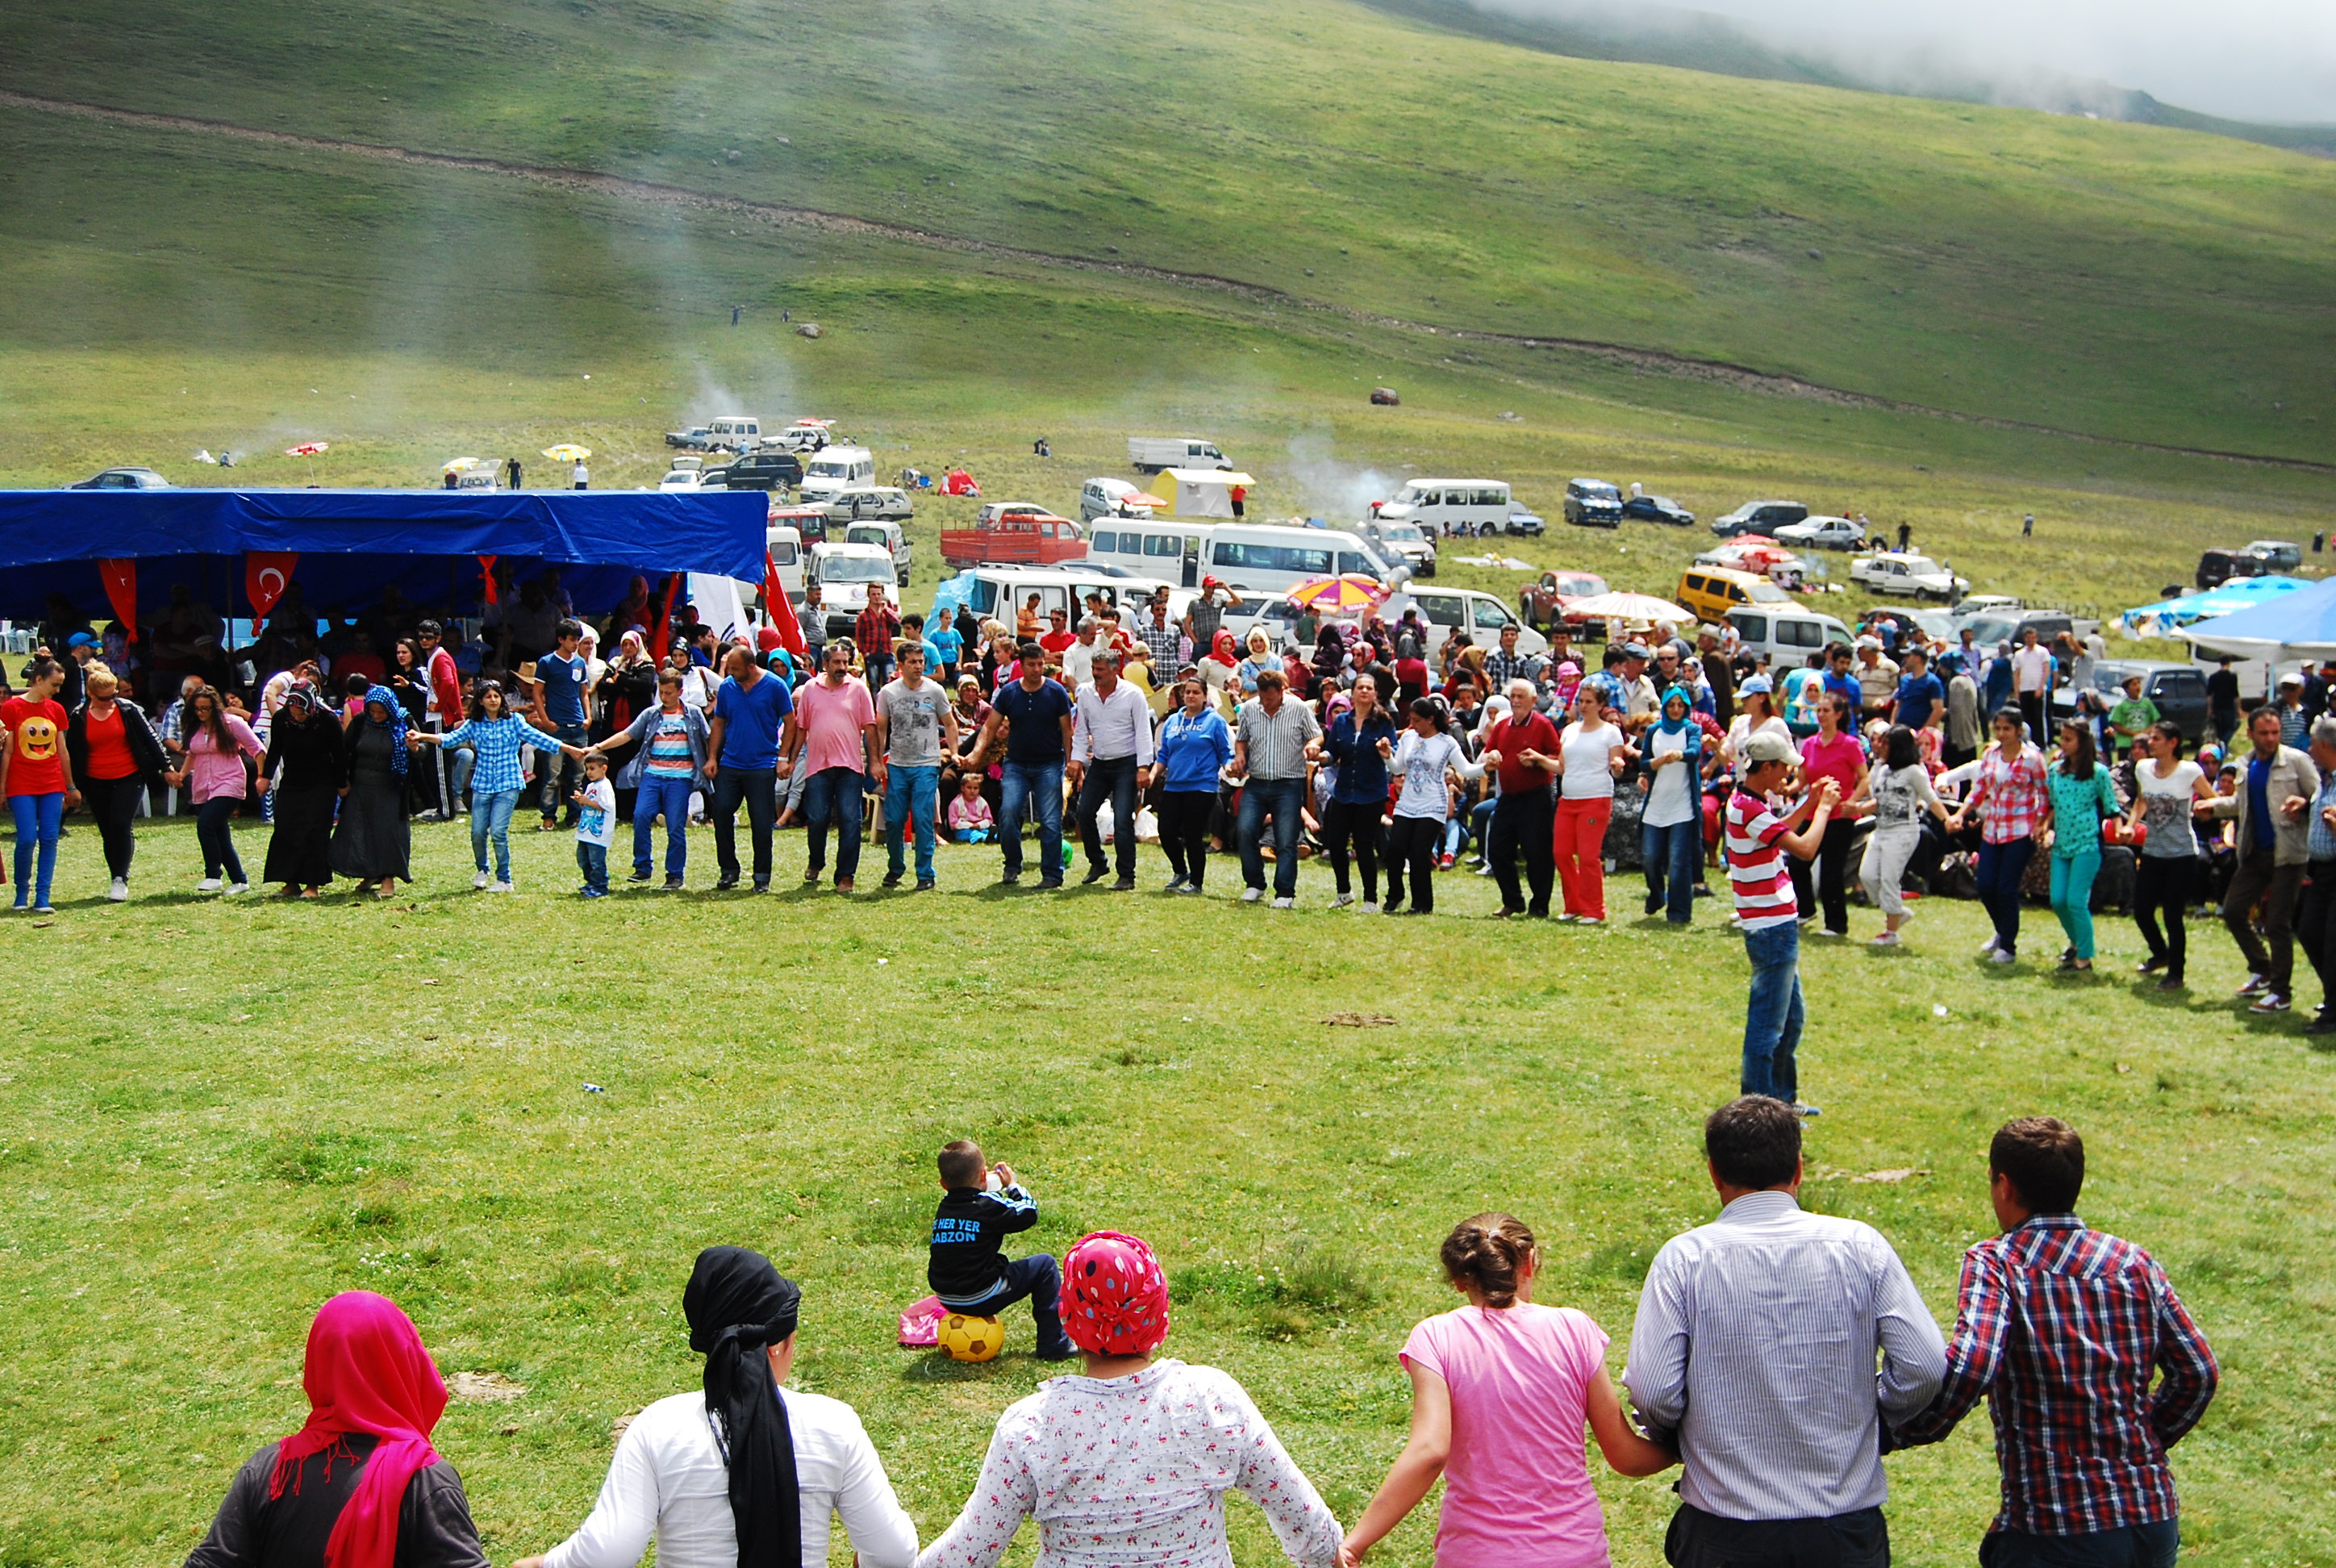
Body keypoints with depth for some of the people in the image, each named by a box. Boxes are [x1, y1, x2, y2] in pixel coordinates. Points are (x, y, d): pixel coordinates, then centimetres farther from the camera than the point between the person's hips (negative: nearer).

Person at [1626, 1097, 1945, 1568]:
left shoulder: (1685, 1258, -8)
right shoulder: (1859, 1245, -4)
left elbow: (1652, 1394, -13)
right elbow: (1925, 1368, -7)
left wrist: (1677, 1440, 9)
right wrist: (1868, 1419, 12)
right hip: (1847, 1527, 1)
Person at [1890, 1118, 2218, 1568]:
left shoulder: (1994, 1262, -9)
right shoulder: (2134, 1261, 6)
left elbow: (1970, 1368, -24)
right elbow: (2199, 1372, 7)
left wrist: (1902, 1432, -10)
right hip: (2156, 1522, 5)